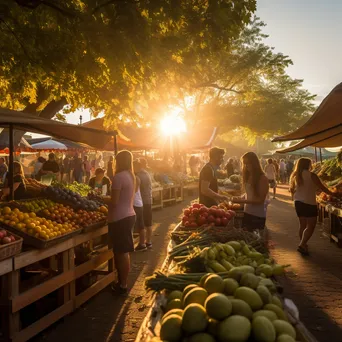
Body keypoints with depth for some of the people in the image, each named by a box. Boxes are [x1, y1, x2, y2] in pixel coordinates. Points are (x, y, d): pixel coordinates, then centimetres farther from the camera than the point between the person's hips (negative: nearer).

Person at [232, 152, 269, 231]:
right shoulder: (248, 176, 4)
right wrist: (240, 198, -10)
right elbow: (249, 193, 8)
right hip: (247, 213, 5)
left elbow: (260, 200, -16)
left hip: (258, 215, -5)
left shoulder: (262, 178, -13)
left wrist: (243, 201, -22)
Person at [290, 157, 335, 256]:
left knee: (303, 224, 17)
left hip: (298, 202, 7)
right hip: (309, 203, -7)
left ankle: (303, 244, 24)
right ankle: (302, 245, -13)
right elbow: (322, 188, -7)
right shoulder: (311, 175, -12)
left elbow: (291, 189, 11)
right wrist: (332, 194, 6)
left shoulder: (295, 176, 5)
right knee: (311, 226, -2)